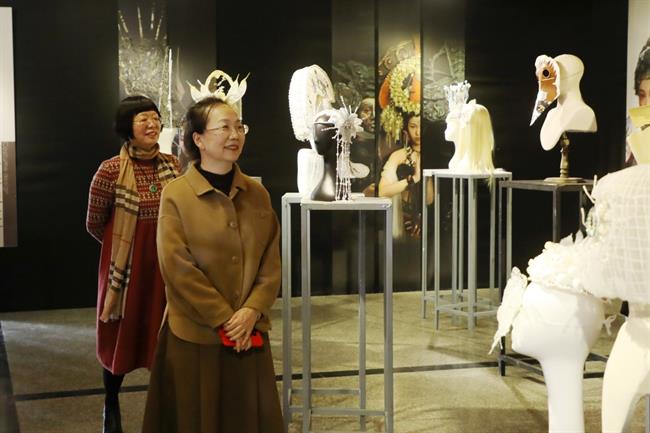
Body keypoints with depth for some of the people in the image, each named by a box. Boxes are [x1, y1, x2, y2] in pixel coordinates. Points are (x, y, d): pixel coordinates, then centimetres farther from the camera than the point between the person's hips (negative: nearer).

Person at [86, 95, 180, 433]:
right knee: (121, 336, 12)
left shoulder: (173, 166, -1)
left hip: (165, 266, 3)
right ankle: (111, 405, 34)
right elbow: (94, 224, 0)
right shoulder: (111, 170, -14)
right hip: (126, 266, -3)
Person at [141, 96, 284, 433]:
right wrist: (223, 319, -14)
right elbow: (177, 268, -12)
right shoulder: (176, 196, -8)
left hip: (250, 333, 4)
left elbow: (271, 262, 3)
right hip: (195, 335, -4)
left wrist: (251, 311, -11)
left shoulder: (257, 194, 6)